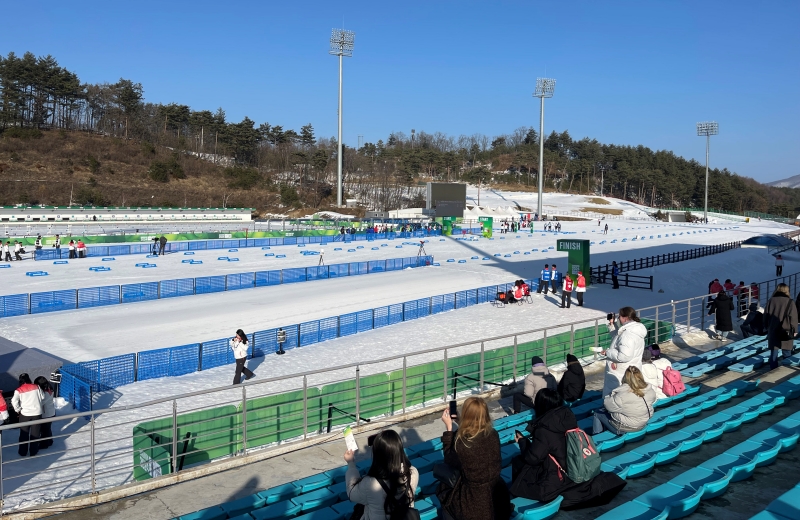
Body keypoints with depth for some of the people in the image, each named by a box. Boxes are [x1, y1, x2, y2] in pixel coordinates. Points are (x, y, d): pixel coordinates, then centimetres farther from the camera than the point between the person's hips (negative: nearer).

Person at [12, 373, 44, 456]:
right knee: (35, 433, 13)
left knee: (24, 434, 16)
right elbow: (42, 397, 4)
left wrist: (18, 410, -6)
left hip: (25, 414, -1)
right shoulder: (36, 387, -3)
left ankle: (23, 452, 25)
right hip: (37, 413, 1)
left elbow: (14, 401, -20)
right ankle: (33, 451, 22)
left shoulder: (19, 390, -8)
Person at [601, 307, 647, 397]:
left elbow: (624, 356, -29)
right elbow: (617, 337, 26)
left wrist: (608, 352, -17)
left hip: (621, 375, -11)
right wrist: (612, 324, 15)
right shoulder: (633, 329, 9)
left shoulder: (628, 334, -25)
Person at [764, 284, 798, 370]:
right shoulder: (790, 302, -10)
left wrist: (768, 327, 18)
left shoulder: (771, 301, -1)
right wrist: (794, 330, 4)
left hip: (773, 332, 2)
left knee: (773, 353, 8)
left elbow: (766, 316, 6)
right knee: (787, 354, 9)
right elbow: (793, 318, -7)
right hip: (786, 333, -2)